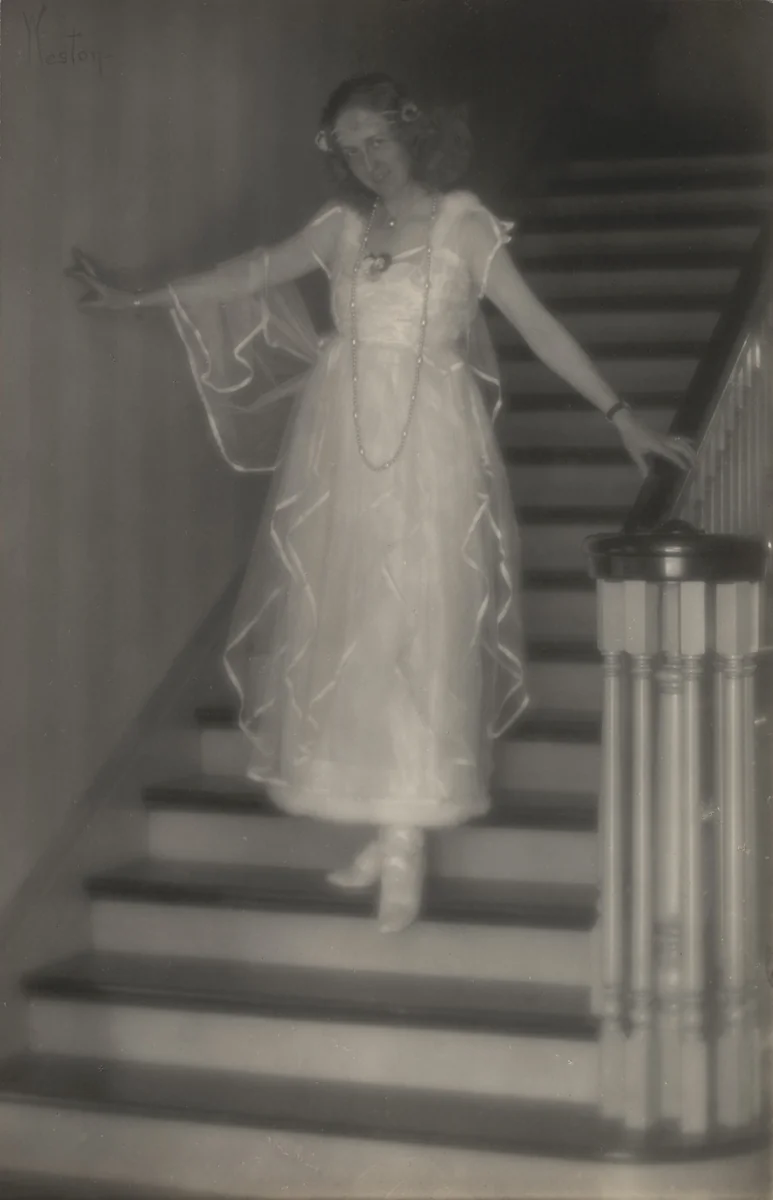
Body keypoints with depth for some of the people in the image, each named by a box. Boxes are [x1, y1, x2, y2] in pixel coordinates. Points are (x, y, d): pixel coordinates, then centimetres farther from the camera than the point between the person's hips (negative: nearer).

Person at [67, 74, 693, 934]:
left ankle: (407, 842, 0)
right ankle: (388, 831, 12)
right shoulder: (343, 225, 10)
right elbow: (250, 277, 17)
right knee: (344, 628, 3)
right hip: (343, 443, 4)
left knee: (421, 636, -6)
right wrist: (135, 299, 19)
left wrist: (619, 414, -5)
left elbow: (536, 325, -1)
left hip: (429, 448, -4)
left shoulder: (462, 222, 0)